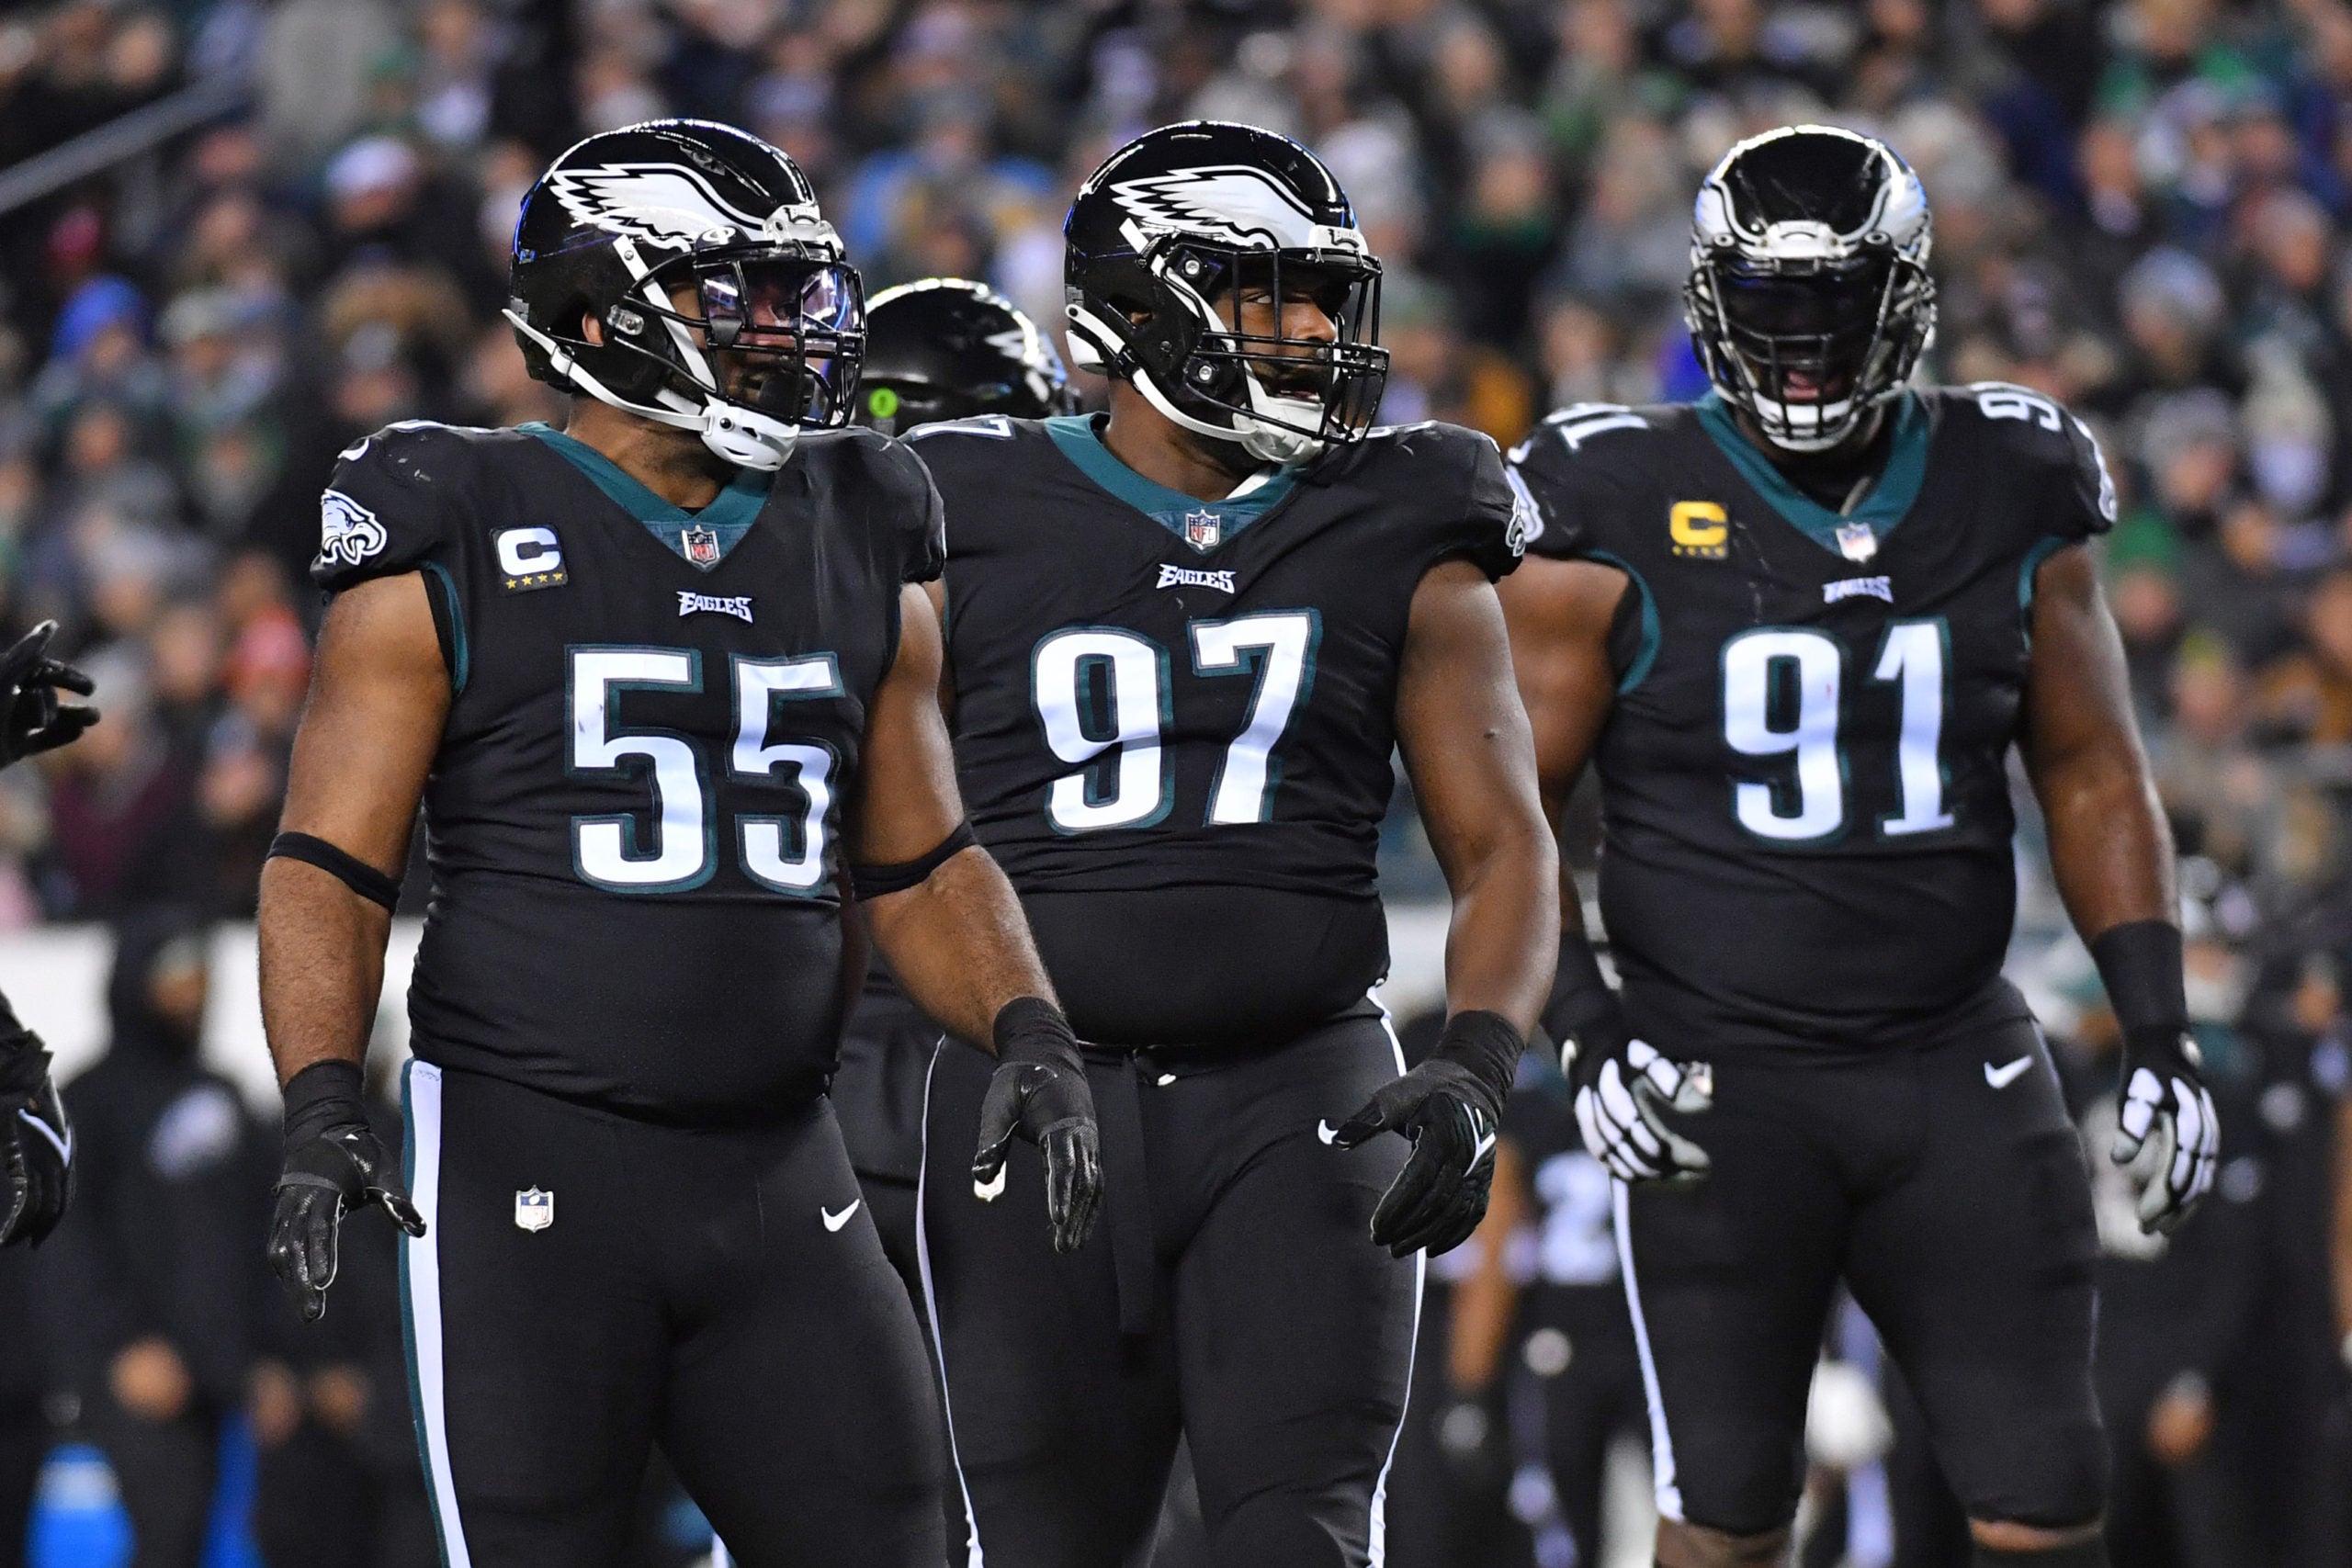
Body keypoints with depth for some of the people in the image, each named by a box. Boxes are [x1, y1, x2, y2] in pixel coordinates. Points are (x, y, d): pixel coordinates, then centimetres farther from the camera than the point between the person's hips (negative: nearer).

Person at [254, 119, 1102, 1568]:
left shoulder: (858, 553, 13)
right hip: (528, 1162, -5)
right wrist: (321, 1104, -19)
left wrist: (1026, 1030, -1)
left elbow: (922, 867, 18)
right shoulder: (458, 551, -2)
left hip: (779, 1172, 5)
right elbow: (332, 863, -4)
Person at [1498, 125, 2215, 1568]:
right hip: (1722, 1079, -3)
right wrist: (1585, 1031, -15)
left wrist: (2160, 1030, 2)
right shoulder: (1623, 515, -5)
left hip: (1959, 1068, 3)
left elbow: (2096, 780, 11)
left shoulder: (2012, 499, 4)